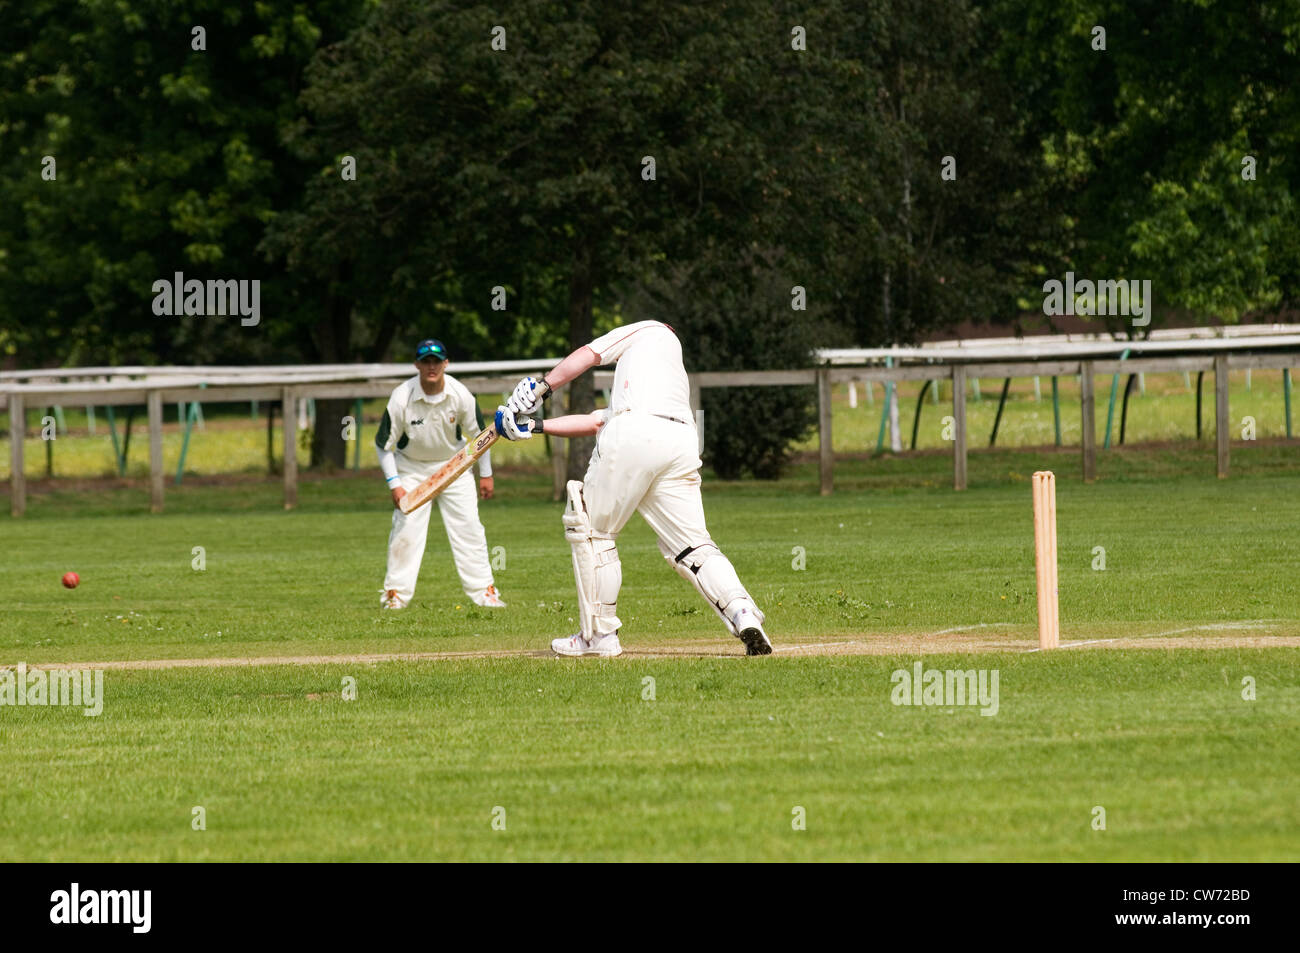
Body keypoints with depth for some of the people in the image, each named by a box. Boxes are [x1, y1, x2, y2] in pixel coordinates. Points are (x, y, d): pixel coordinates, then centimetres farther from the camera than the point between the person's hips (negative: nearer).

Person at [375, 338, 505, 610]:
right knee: (406, 530, -10)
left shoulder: (460, 395, -19)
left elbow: (479, 434, -2)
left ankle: (484, 591, 3)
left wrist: (485, 474, 2)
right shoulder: (401, 398, -24)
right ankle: (396, 593, 0)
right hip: (411, 467, -1)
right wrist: (394, 483, -18)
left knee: (469, 527, -3)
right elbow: (383, 444, -13)